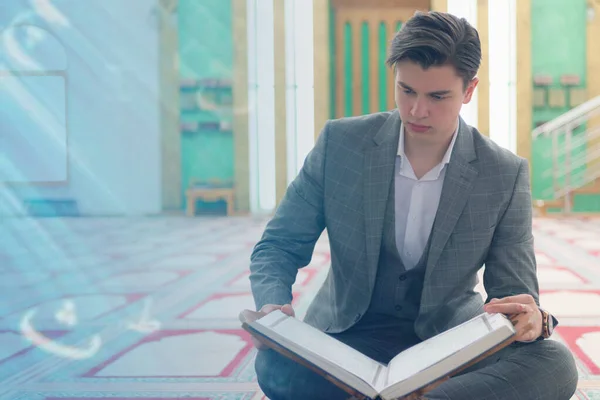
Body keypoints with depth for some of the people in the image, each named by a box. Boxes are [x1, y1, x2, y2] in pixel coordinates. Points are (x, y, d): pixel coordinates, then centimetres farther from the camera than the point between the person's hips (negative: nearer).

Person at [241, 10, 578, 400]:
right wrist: (273, 304, -23)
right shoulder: (340, 142, -5)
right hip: (350, 336, 1)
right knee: (276, 364, -33)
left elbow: (515, 293, -3)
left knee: (556, 364, -29)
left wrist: (533, 320, -30)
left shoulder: (506, 175, -7)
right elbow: (279, 246, 0)